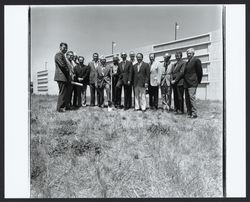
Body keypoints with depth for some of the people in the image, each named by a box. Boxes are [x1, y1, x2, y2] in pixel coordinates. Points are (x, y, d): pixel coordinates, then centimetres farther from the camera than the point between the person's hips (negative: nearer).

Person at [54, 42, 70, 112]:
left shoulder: (62, 55, 23)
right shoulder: (58, 55, -9)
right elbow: (62, 65, -19)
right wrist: (68, 70, -5)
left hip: (64, 77, 10)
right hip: (61, 77, -10)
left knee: (65, 92, 12)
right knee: (62, 92, -7)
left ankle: (63, 106, 19)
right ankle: (59, 108, -1)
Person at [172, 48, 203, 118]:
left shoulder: (196, 60, -3)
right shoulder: (187, 63, 20)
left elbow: (199, 71, -4)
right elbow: (183, 73, 19)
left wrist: (198, 81, 2)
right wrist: (175, 80, 15)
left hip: (192, 84, -8)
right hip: (186, 83, 8)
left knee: (192, 97, -12)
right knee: (187, 99, 7)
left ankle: (194, 114, -7)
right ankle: (189, 113, 13)